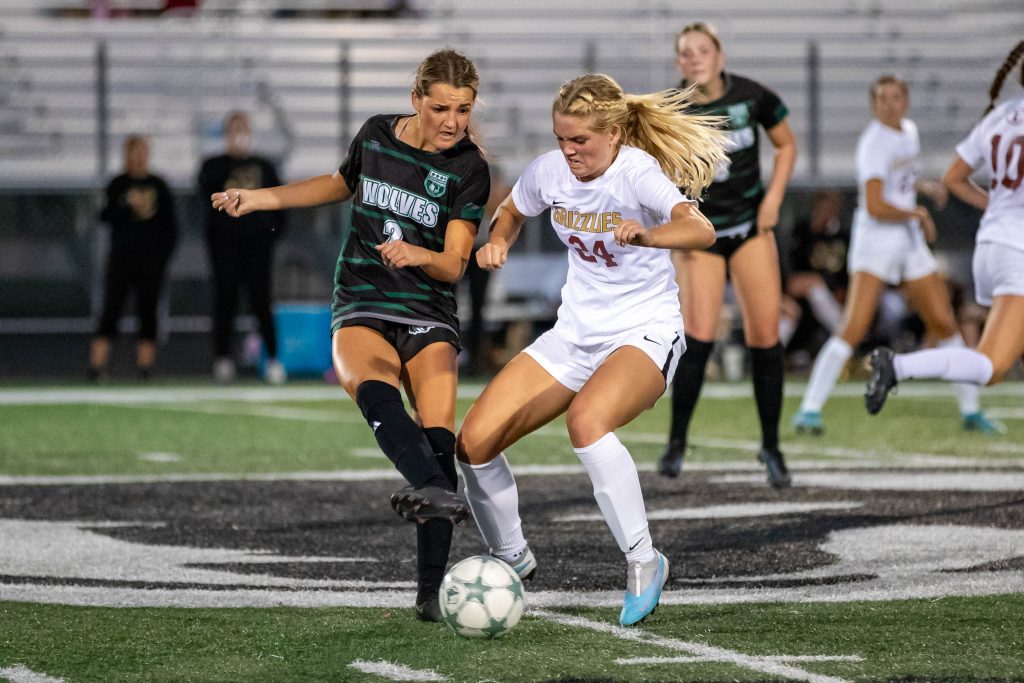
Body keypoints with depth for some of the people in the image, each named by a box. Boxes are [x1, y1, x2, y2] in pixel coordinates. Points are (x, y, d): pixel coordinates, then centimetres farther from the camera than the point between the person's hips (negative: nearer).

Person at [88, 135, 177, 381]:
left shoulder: (158, 185, 9)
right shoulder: (118, 185, 6)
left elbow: (170, 226, 10)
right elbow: (106, 216, -4)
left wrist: (164, 256, 1)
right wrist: (128, 205, -18)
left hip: (151, 258, 1)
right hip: (122, 256, -1)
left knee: (147, 310, 0)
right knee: (111, 308, -7)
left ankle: (145, 363, 2)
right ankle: (97, 363, -10)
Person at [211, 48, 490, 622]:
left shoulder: (469, 170, -4)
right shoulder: (376, 134, 4)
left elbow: (453, 265, -7)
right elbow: (345, 183, 27)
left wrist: (416, 254, -28)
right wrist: (262, 198, 23)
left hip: (429, 317, -1)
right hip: (362, 310, 1)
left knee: (438, 440, -18)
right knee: (373, 387, -34)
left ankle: (432, 590, -10)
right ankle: (433, 488, -60)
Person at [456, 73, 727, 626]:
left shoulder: (636, 173, -20)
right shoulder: (549, 171, -2)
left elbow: (702, 231, -38)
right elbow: (512, 212, 21)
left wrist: (646, 235, -57)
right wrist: (497, 241, -1)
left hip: (645, 335, -7)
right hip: (575, 333, 7)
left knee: (586, 420, -38)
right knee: (475, 442, -5)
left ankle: (643, 560, -22)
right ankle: (511, 560, 20)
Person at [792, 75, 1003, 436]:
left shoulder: (909, 131, 10)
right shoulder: (875, 142, -16)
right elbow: (874, 206, -23)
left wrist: (924, 187, 10)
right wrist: (918, 214, -10)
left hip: (910, 240, 8)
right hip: (875, 240, -8)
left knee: (945, 324, 9)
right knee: (853, 329, -17)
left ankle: (970, 410, 19)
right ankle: (810, 409, -14)